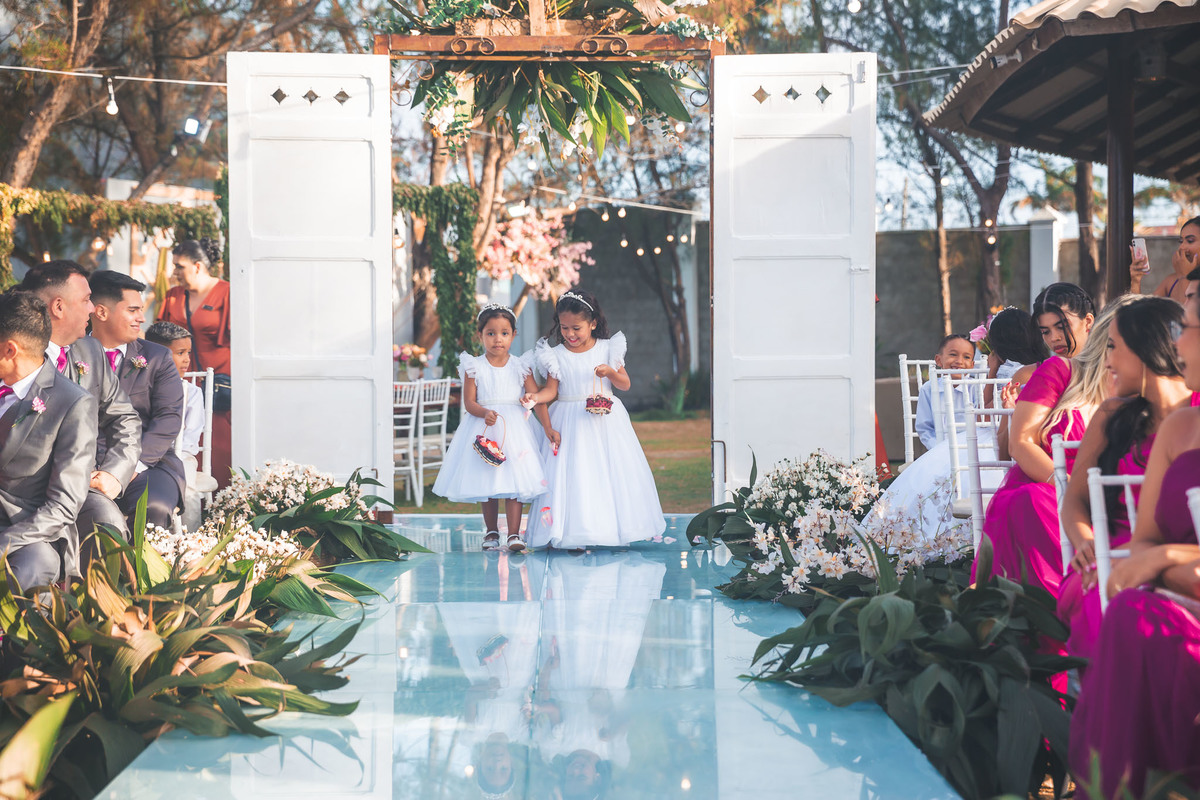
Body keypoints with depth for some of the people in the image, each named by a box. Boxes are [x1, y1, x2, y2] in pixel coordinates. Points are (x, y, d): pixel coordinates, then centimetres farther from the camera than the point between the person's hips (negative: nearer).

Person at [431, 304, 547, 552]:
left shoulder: (520, 367, 4)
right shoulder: (474, 367, 2)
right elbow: (469, 402, -3)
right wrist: (485, 413, -22)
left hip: (513, 428, 0)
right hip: (483, 429, 0)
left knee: (514, 479, -9)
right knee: (486, 483, 6)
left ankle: (514, 534, -8)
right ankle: (491, 531, 20)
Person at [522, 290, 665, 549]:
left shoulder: (608, 349, 1)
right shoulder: (555, 354, 0)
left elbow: (625, 384, 3)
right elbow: (551, 390, -4)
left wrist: (610, 371, -16)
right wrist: (535, 397, -23)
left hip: (604, 419, 1)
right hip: (569, 422, -1)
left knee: (611, 471, 1)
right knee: (573, 476, -5)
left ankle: (616, 529, 9)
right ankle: (575, 533, -4)